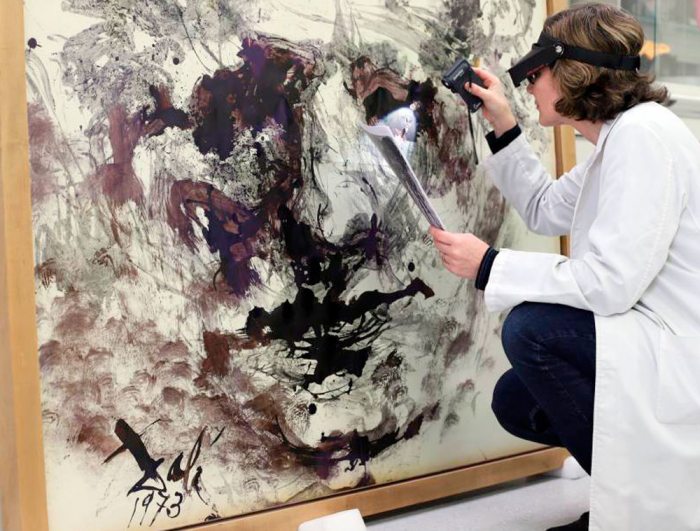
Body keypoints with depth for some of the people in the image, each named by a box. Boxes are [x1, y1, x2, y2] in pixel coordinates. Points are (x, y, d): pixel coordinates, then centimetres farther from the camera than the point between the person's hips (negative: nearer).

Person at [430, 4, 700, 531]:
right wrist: (503, 125, 15)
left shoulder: (642, 133, -22)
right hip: (654, 334, 10)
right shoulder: (618, 138, 9)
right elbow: (545, 209, 22)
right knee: (515, 402, 8)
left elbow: (609, 281, -28)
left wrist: (488, 265, -19)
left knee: (531, 327, -21)